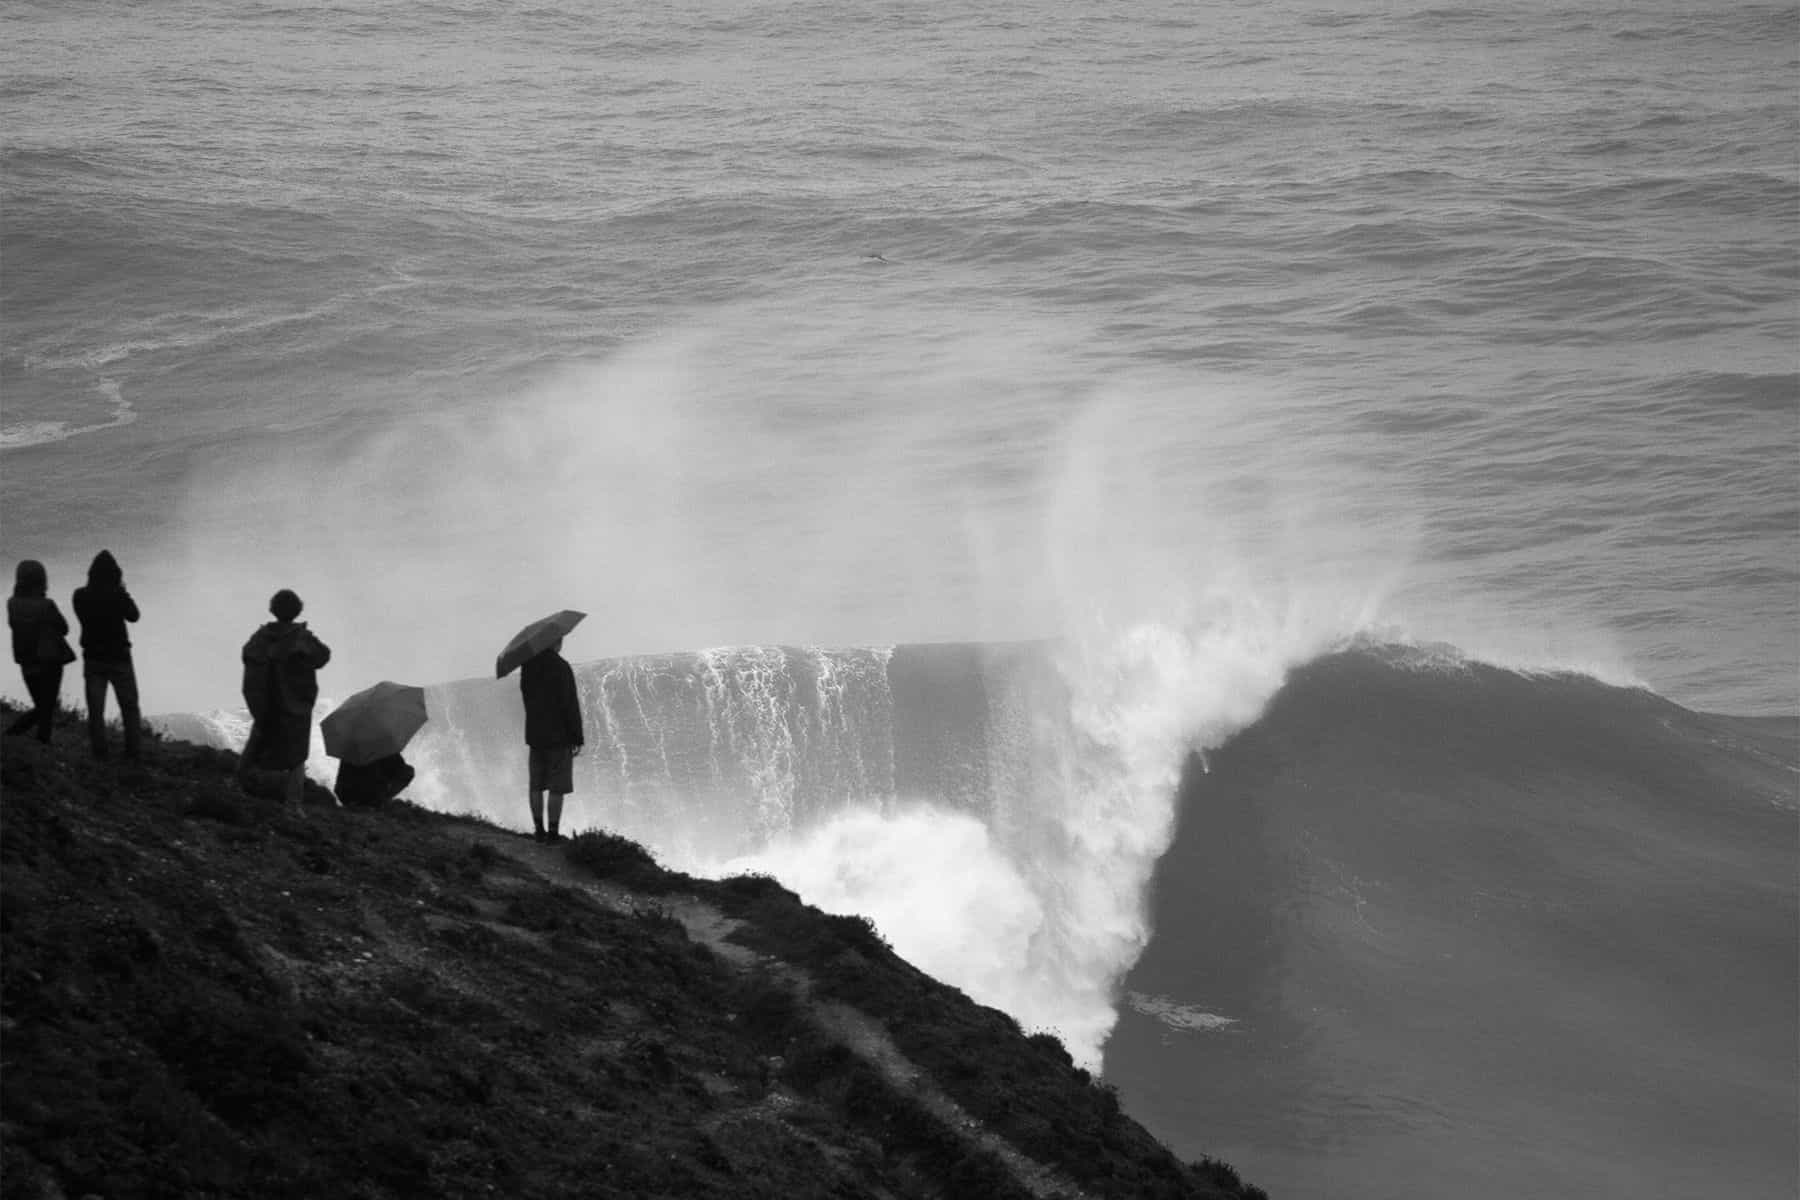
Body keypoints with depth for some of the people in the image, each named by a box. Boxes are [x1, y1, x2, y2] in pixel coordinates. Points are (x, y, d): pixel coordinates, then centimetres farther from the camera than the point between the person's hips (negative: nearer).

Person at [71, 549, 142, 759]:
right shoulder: (117, 596, -15)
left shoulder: (81, 596, -8)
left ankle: (99, 753, -2)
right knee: (129, 707, 9)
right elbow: (133, 615, 1)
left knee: (95, 709, 5)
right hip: (118, 658, -2)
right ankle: (131, 751, 4)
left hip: (93, 659, 2)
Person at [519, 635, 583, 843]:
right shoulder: (561, 667, -16)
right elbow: (571, 706, -15)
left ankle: (539, 830, 13)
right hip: (559, 736, -6)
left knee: (536, 786, 11)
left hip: (534, 734, 6)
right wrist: (577, 738, -10)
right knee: (557, 787, -1)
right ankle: (553, 832, -1)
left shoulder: (528, 664, 2)